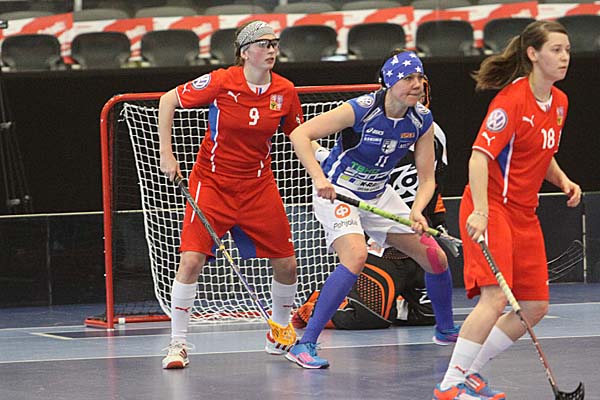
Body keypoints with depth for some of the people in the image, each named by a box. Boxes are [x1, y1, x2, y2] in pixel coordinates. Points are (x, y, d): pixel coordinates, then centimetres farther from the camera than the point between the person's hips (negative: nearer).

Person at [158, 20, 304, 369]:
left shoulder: (285, 92, -6)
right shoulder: (222, 82, -16)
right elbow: (168, 101, -5)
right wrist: (167, 155, -8)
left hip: (259, 186, 4)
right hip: (213, 183, -4)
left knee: (286, 265, 3)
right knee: (191, 259, -17)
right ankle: (178, 344, -5)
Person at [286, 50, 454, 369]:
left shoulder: (422, 119, -8)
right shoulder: (361, 109, -24)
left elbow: (426, 179, -4)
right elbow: (300, 134, -27)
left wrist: (416, 211, -24)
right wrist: (319, 178, -40)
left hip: (379, 195, 6)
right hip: (336, 192, -6)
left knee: (436, 258, 5)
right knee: (356, 256, -32)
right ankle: (304, 345, -29)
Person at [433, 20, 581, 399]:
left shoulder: (559, 102, 9)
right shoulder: (513, 100, -17)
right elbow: (480, 156, -23)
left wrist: (563, 180, 4)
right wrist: (480, 211, -35)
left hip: (525, 214, 9)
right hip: (491, 208, -9)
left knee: (535, 307, 6)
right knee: (495, 297, -22)